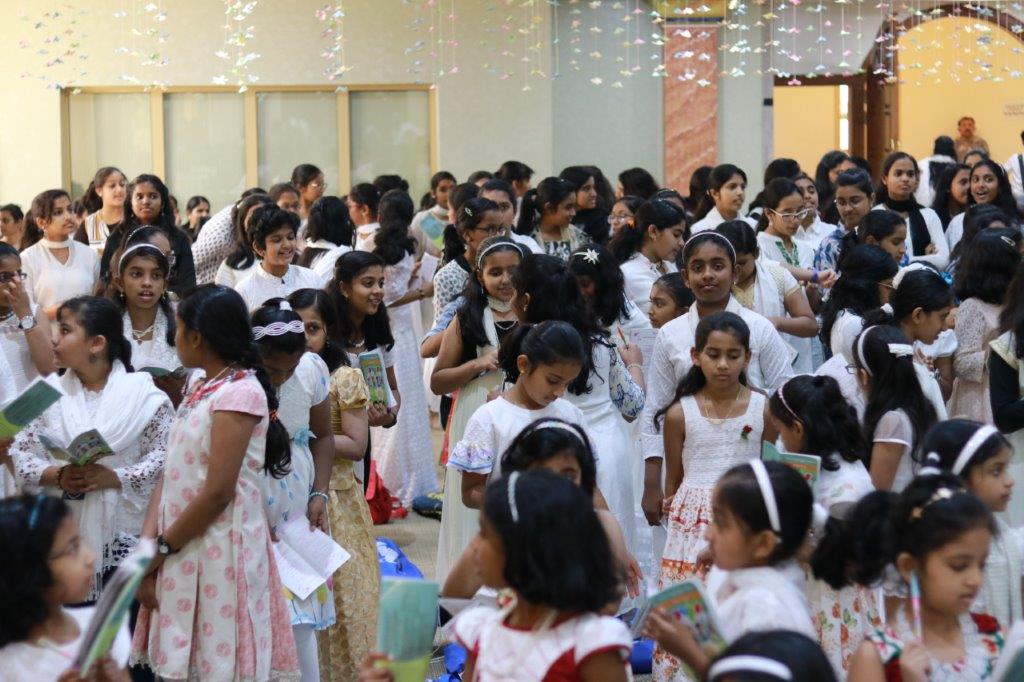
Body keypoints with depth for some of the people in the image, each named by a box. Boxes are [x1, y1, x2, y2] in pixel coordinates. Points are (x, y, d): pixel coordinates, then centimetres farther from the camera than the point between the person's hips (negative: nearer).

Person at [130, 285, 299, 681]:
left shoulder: (239, 393, -14)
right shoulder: (198, 386, 12)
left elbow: (218, 493, -18)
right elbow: (172, 476, 6)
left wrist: (161, 548, -9)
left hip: (220, 550, -8)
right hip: (182, 551, 8)